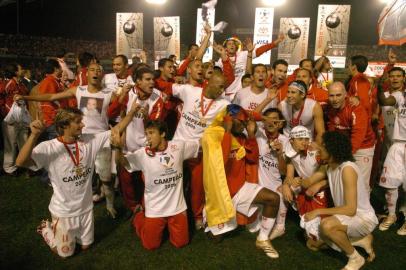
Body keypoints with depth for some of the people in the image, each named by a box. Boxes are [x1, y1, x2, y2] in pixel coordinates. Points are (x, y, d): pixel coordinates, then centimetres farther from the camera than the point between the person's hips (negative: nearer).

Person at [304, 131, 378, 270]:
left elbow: (350, 209, -31)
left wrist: (318, 211, -28)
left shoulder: (347, 169, -28)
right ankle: (361, 240, 18)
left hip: (364, 218, -9)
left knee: (327, 225, -35)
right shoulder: (327, 168, -1)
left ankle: (355, 258, -6)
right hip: (348, 215, 9)